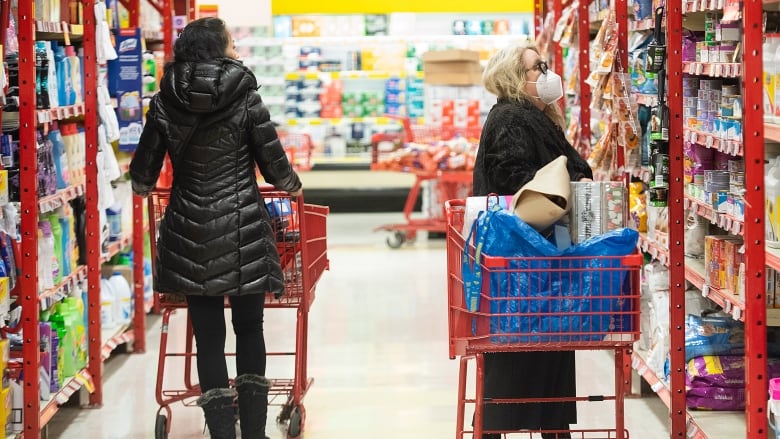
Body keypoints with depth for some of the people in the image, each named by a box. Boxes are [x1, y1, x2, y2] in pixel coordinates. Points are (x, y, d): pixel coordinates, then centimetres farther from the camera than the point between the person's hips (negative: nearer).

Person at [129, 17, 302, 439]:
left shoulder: (165, 102, 1)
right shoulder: (244, 96, -5)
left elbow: (145, 165, 7)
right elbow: (273, 159, -1)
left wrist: (142, 186, 31)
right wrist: (292, 185, 20)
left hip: (189, 229, 1)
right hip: (243, 228, -1)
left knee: (208, 333, 5)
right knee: (249, 328, 10)